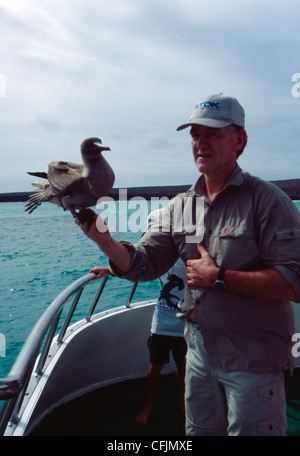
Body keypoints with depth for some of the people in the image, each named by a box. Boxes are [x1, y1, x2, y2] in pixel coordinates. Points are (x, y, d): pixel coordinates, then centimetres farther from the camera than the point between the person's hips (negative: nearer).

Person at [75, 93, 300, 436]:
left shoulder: (267, 200, -15)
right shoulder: (180, 206, 1)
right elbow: (142, 264, -3)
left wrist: (219, 277, -22)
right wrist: (105, 242, -21)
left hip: (252, 359, -5)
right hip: (199, 348, 5)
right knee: (200, 430, 23)